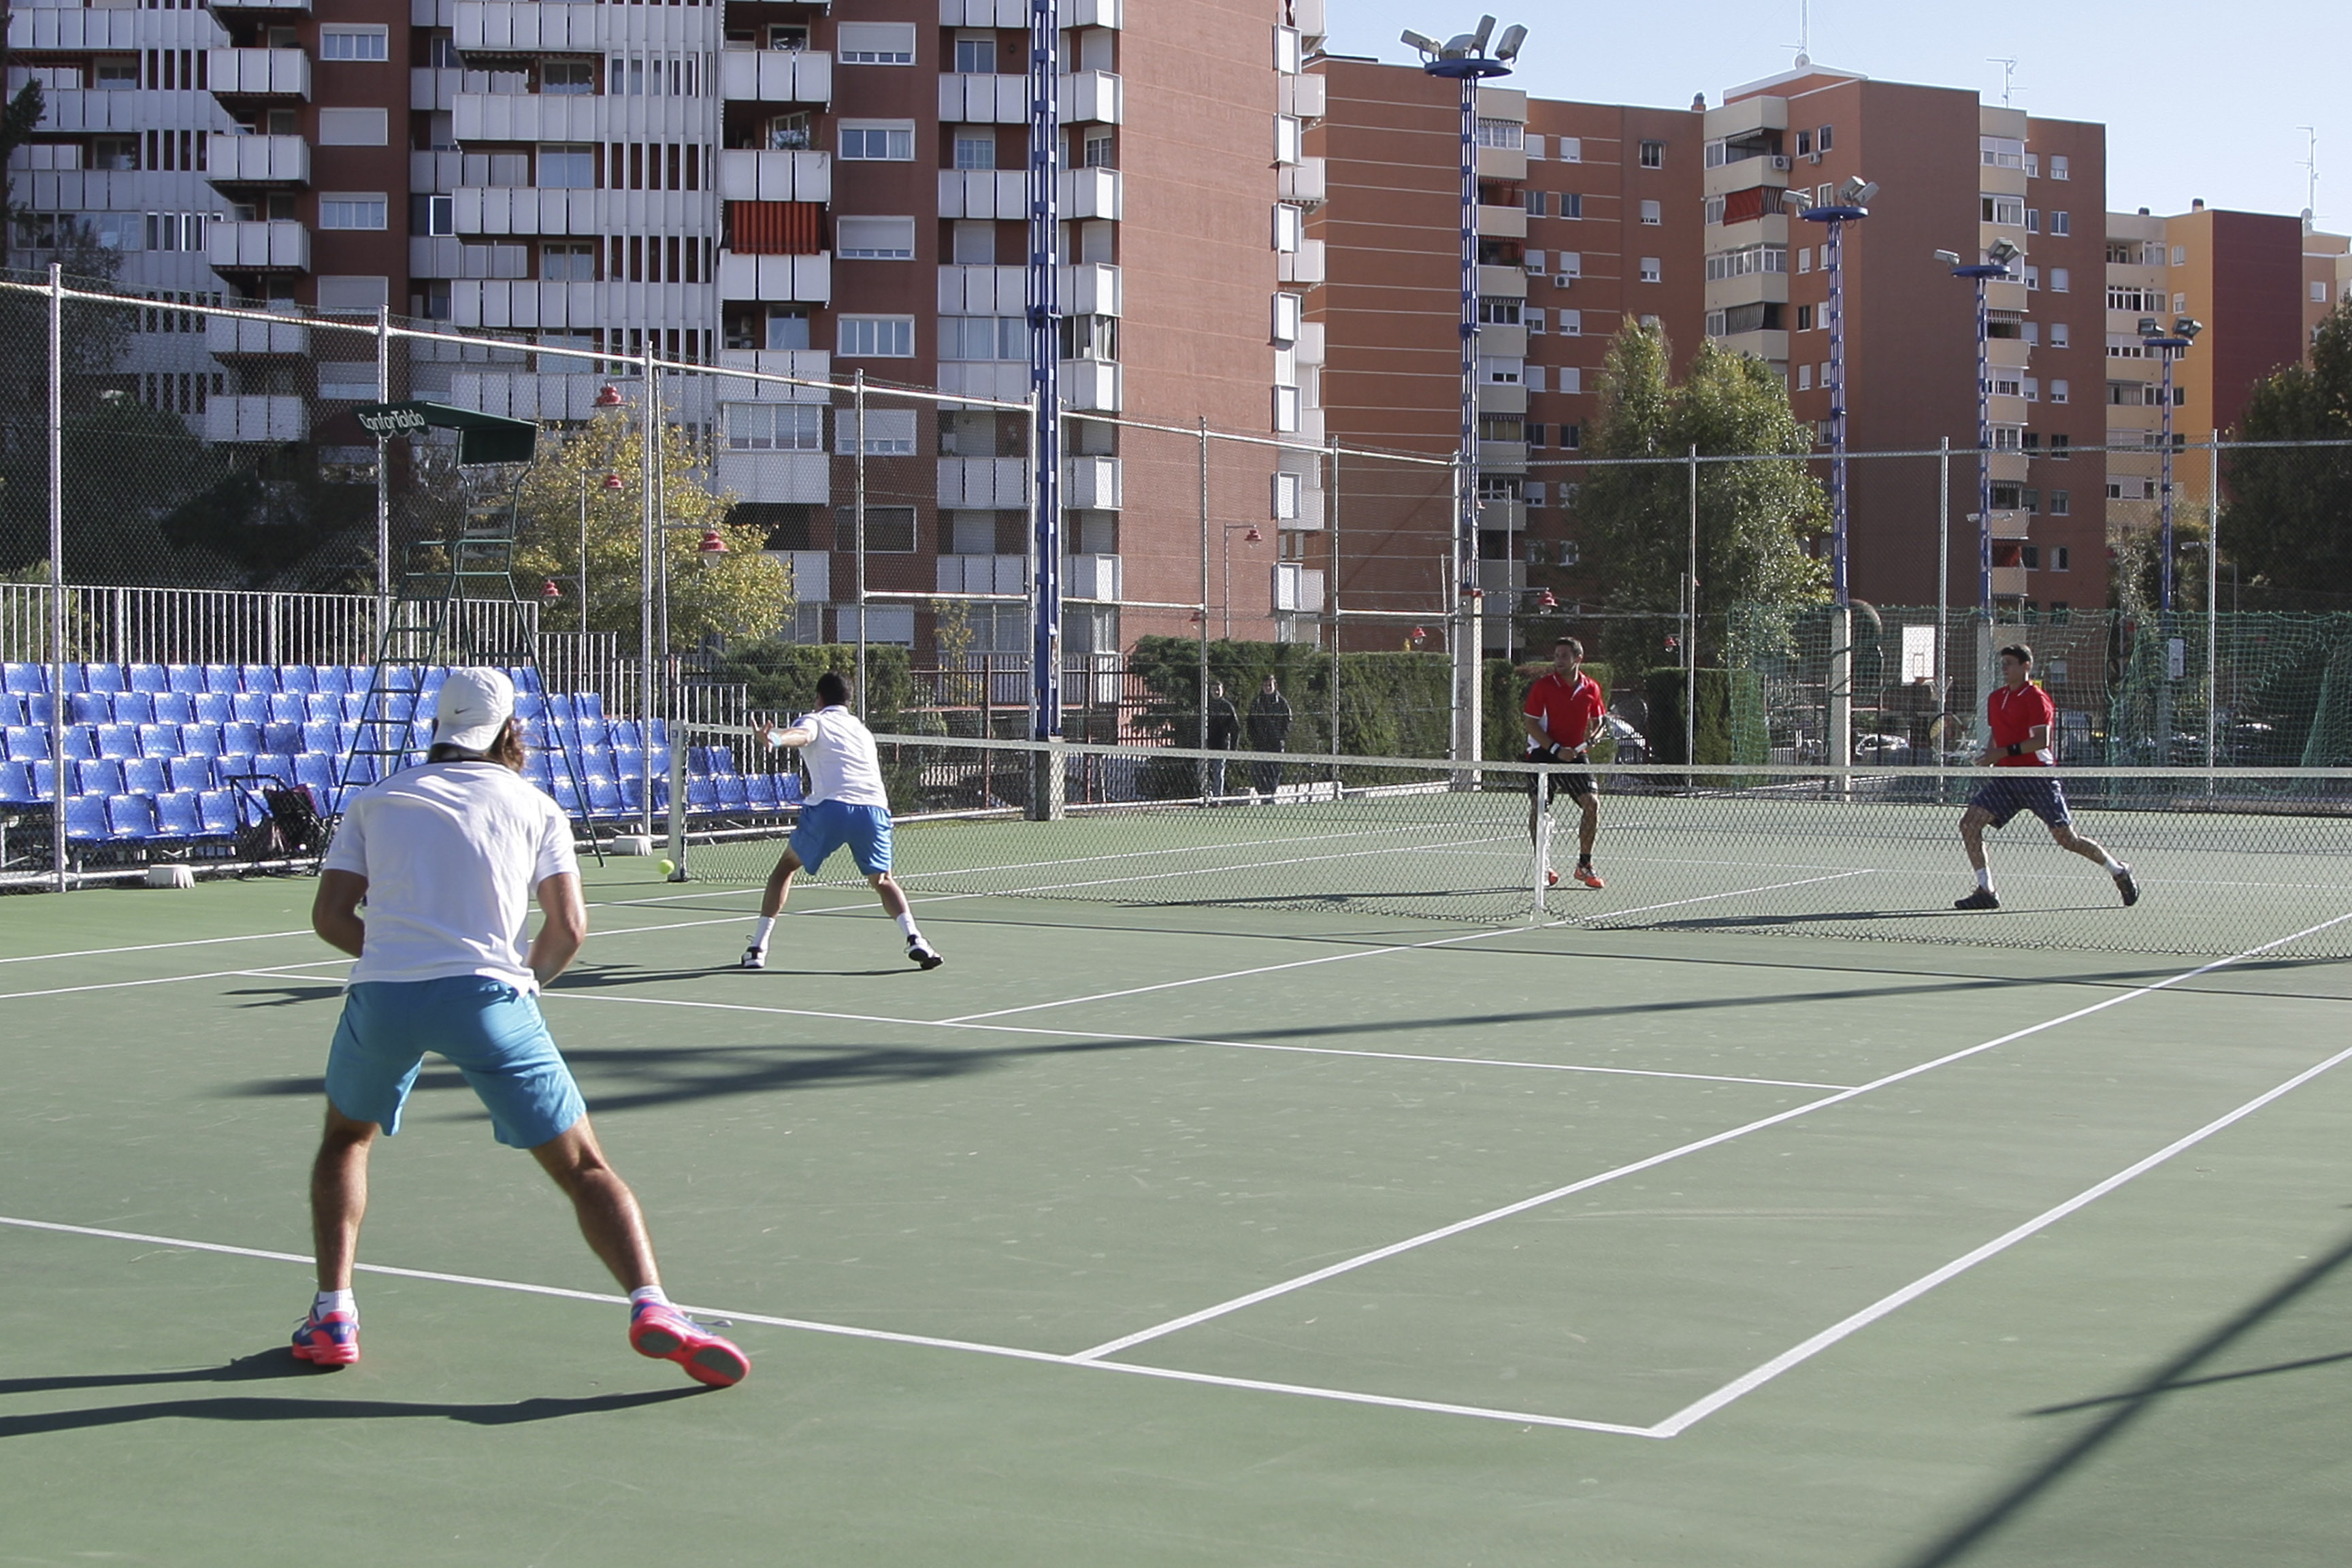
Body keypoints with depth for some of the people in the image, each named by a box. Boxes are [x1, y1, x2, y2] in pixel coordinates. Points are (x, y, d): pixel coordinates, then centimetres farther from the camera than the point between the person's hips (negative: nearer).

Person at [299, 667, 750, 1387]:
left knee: (346, 1138, 30)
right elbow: (569, 927, 7)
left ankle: (332, 1316, 21)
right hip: (487, 994, -2)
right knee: (583, 1168, 4)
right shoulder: (534, 807, 16)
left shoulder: (375, 800, 20)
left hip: (381, 995, 2)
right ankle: (651, 1307, -17)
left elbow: (330, 915, 12)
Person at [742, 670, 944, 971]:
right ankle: (914, 939, -5)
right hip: (873, 808, 4)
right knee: (883, 880, 21)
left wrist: (775, 739, -34)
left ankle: (757, 948, 13)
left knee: (786, 867, 18)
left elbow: (801, 735, -12)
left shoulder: (815, 721, 14)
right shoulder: (863, 730, 31)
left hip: (830, 807, -3)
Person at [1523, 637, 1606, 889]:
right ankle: (1542, 867, 8)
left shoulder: (1591, 688, 1)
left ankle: (1584, 866, 6)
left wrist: (1591, 733, -9)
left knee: (1592, 803, -9)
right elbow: (1530, 722, -9)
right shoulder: (1543, 685, -9)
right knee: (1538, 808, -7)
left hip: (1575, 754, 3)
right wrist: (1556, 749, -17)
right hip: (1543, 753, -2)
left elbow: (1597, 720, 15)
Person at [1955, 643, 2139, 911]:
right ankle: (1985, 891, -3)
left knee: (2066, 838, -5)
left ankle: (2119, 872, 18)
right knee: (1969, 822, -8)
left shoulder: (2036, 698, -10)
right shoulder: (1995, 698, 14)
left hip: (2037, 777, -7)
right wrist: (1989, 755, 3)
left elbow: (2041, 741, -19)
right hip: (2006, 778, 7)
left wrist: (2005, 752, -24)